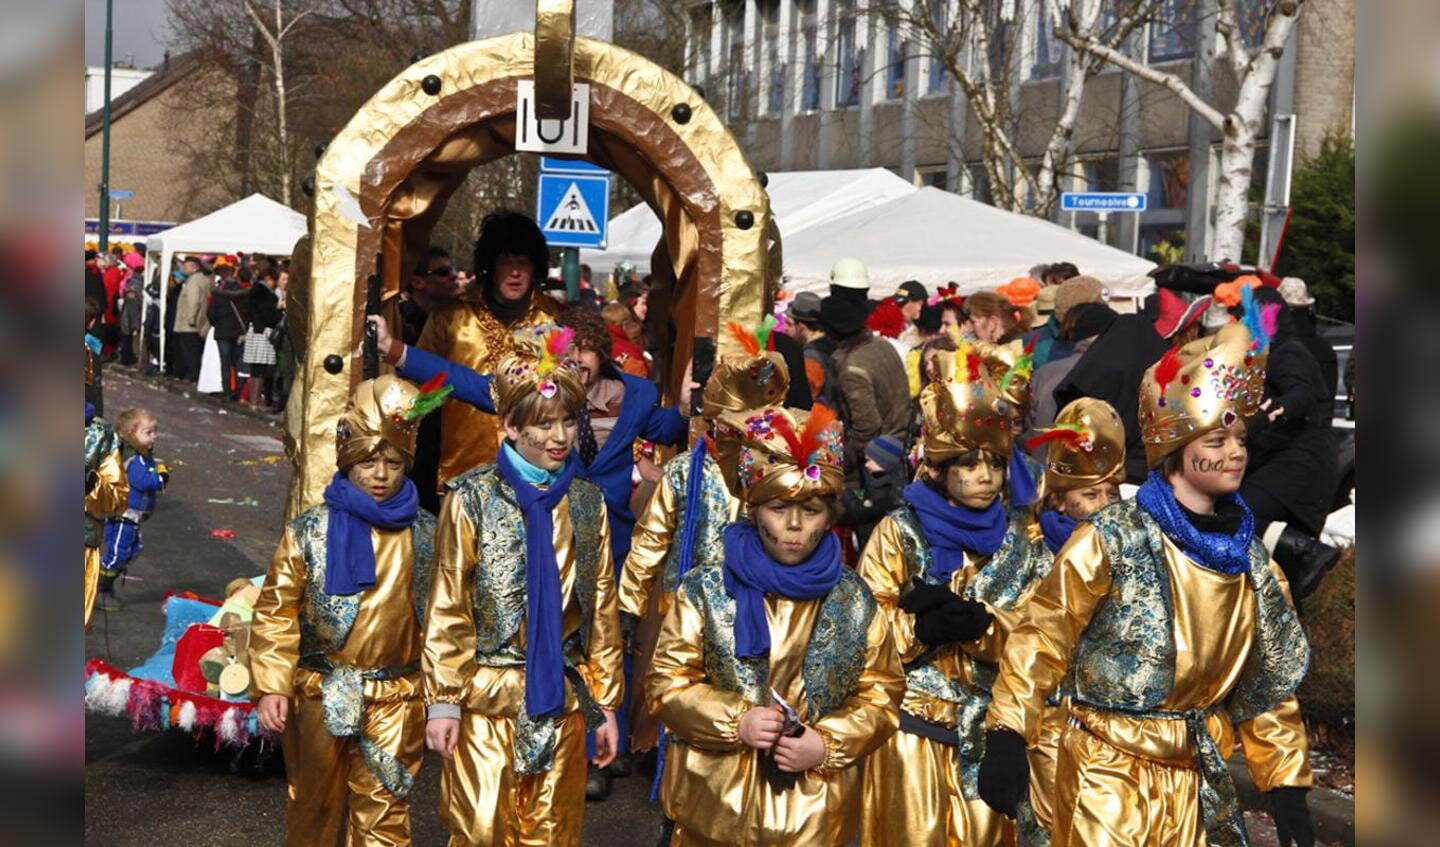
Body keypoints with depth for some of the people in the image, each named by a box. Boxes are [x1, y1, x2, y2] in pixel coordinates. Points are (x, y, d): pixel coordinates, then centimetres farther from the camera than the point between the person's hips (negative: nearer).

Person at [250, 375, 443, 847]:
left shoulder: (425, 535, 0)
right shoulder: (310, 531, -5)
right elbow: (275, 610, -4)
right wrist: (272, 686, -11)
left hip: (397, 699, 0)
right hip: (321, 696, 0)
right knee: (316, 807, 16)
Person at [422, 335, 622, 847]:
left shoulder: (588, 504, 6)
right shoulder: (473, 499, -4)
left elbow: (602, 611, 9)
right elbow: (447, 608, -4)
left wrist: (606, 704, 8)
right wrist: (442, 701, -7)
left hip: (562, 699, 3)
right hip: (488, 697, -3)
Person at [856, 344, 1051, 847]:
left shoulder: (1021, 538, 4)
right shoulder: (899, 533, -5)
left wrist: (973, 621, -19)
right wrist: (930, 622, -22)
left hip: (992, 725, 3)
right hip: (916, 725, -3)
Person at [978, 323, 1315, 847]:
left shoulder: (1249, 556, 3)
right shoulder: (1114, 539, -14)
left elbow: (1267, 679, 10)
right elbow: (1042, 638, -12)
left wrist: (1285, 782, 9)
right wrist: (1006, 737, -19)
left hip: (1195, 777, 5)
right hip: (1108, 770, -5)